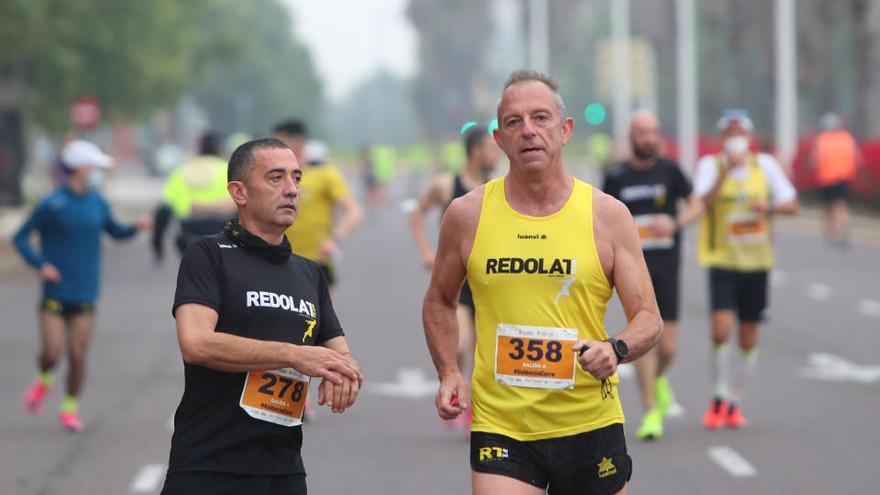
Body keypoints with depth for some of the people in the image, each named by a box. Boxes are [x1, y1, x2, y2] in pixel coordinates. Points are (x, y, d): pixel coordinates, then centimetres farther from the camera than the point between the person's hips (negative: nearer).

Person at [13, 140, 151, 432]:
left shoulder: (97, 204, 4)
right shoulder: (51, 205, -10)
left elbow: (115, 232, 18)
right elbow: (20, 237, -5)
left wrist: (137, 228, -2)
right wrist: (40, 265, -19)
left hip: (84, 295, 3)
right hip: (54, 294, -3)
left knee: (78, 356, 0)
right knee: (51, 353, -9)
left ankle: (70, 409, 19)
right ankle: (44, 381, 25)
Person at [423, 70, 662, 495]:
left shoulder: (607, 215, -1)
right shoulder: (466, 216, 1)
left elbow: (649, 319, 0)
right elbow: (439, 301, 18)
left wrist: (616, 349, -20)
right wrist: (449, 372, 4)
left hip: (590, 425, 1)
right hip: (500, 428, -1)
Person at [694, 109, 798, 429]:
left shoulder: (765, 165, 6)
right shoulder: (710, 165, -2)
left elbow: (792, 205, 4)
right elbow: (705, 201, -19)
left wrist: (771, 207, -16)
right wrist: (727, 169, -29)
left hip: (757, 261, 3)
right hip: (722, 260, -3)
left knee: (748, 339, 7)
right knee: (721, 331, -18)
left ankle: (734, 402, 23)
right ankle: (719, 397, 1)